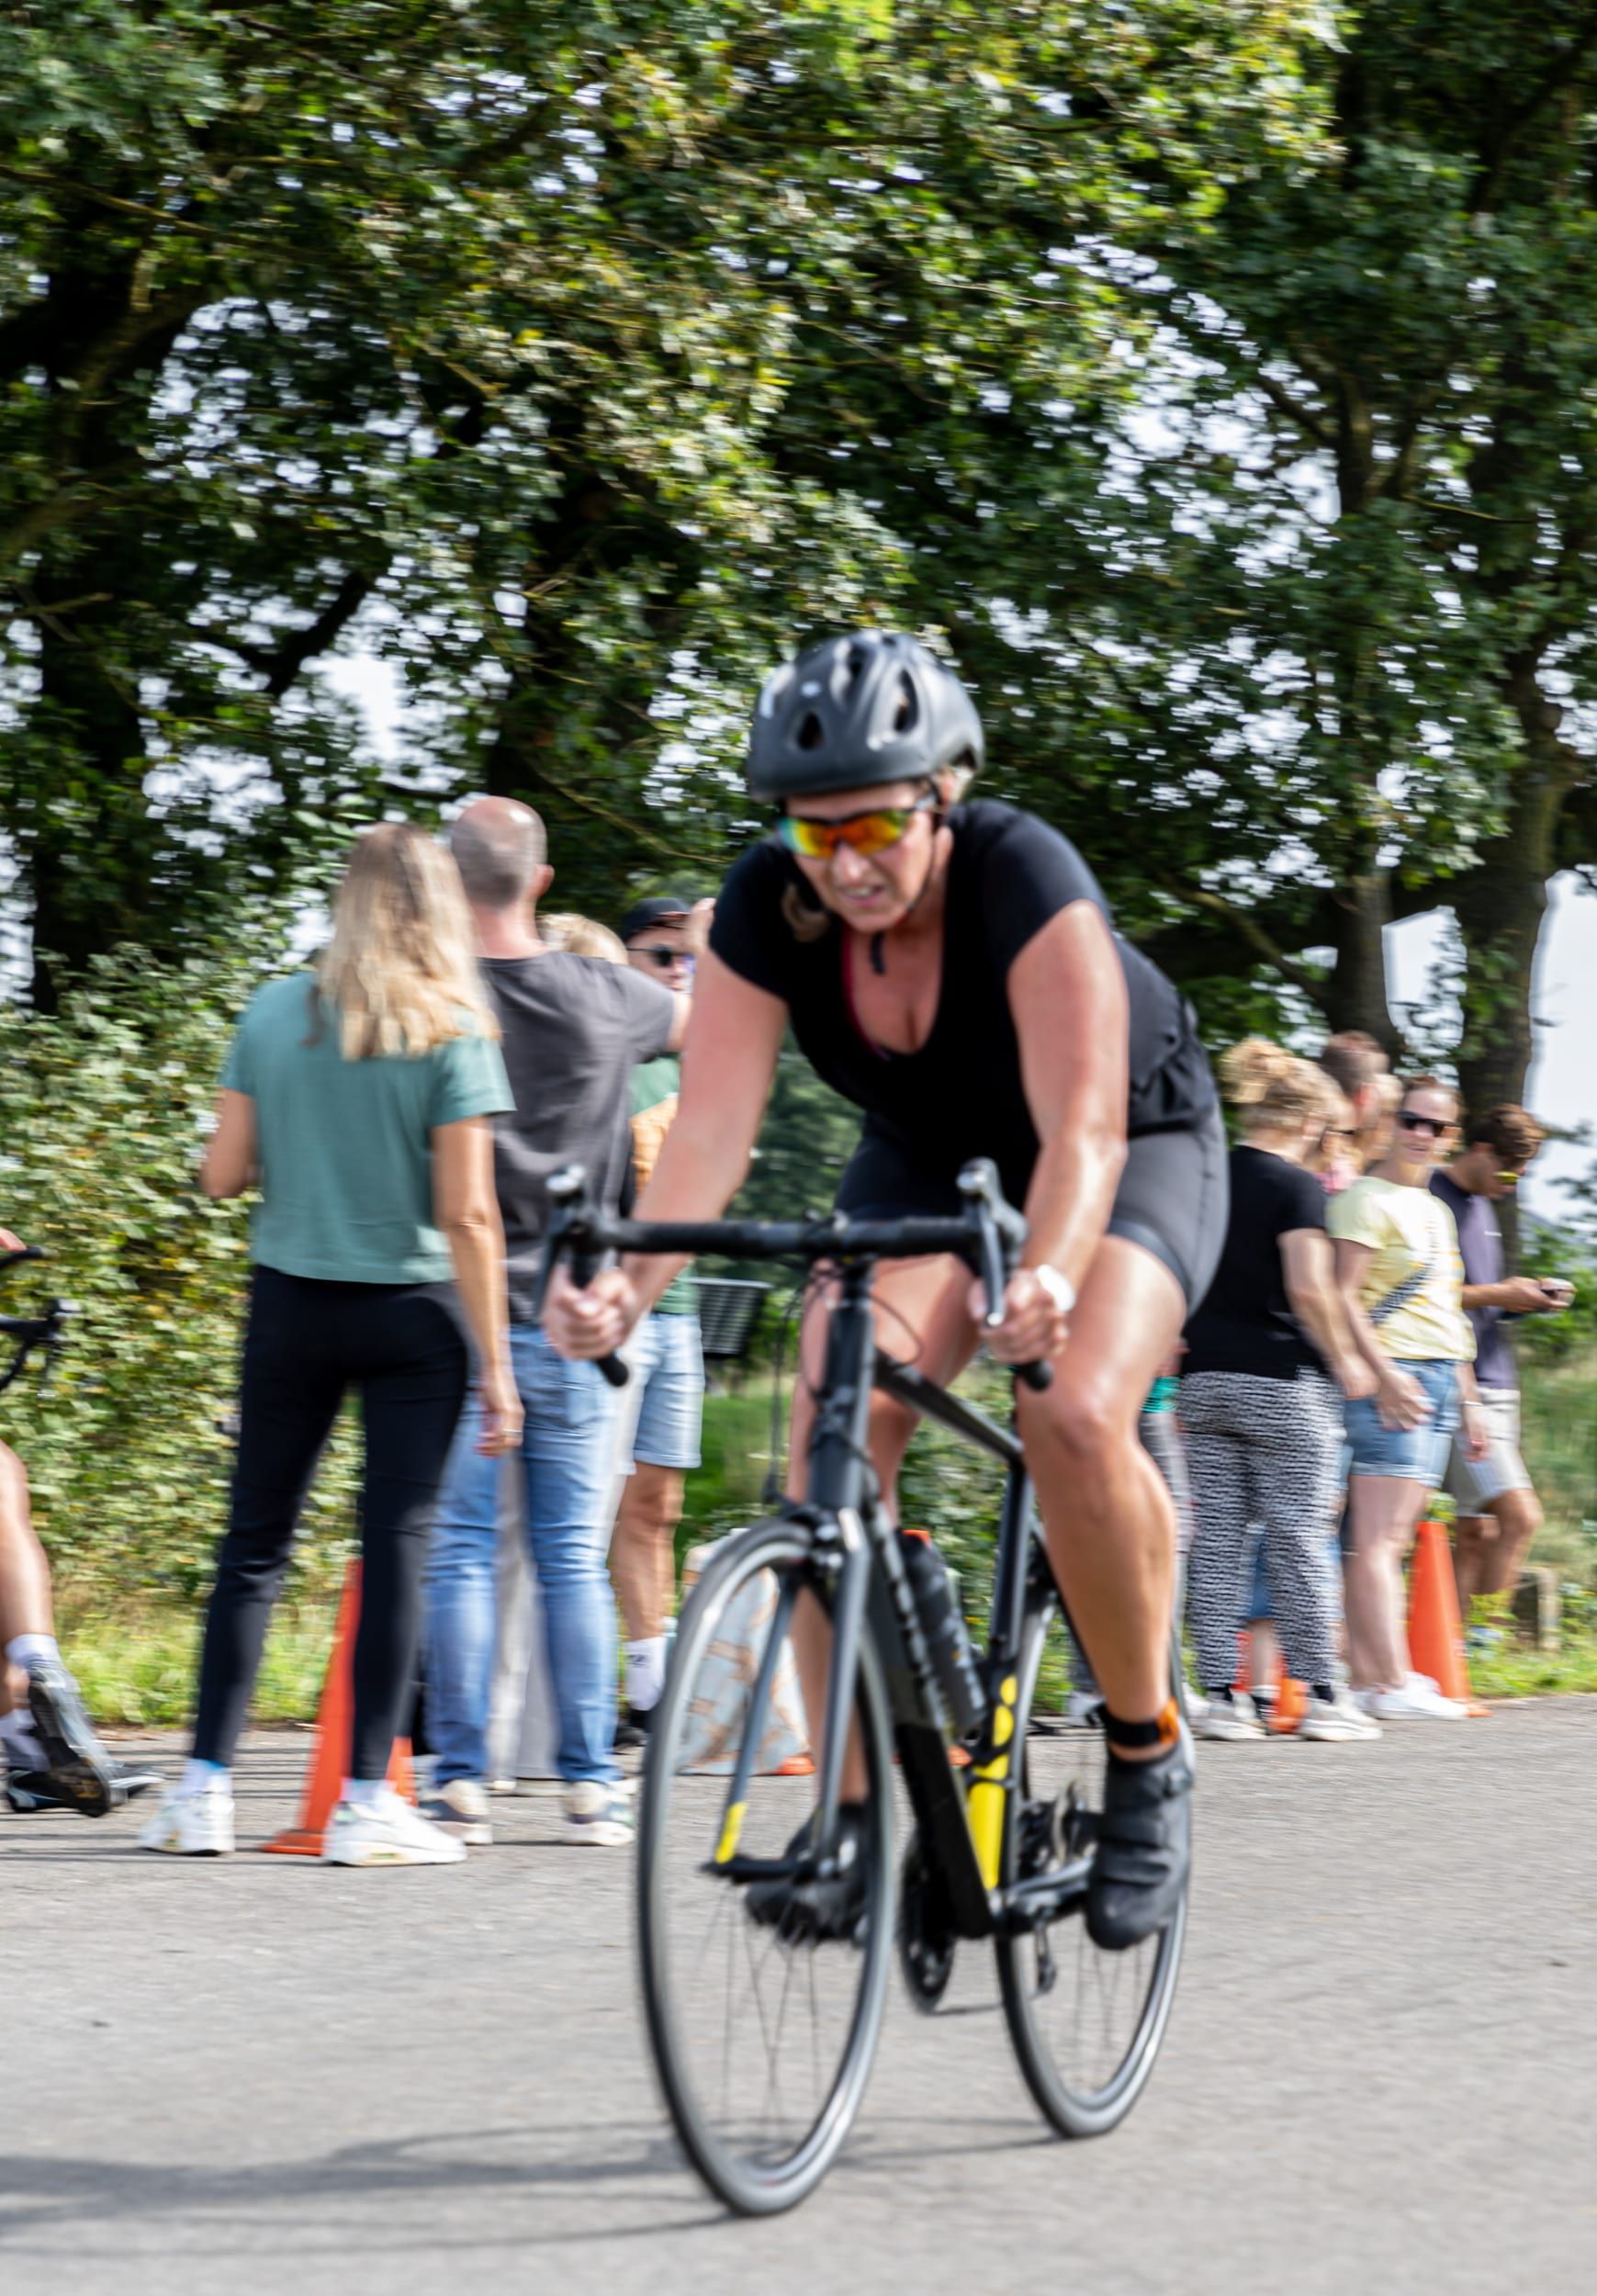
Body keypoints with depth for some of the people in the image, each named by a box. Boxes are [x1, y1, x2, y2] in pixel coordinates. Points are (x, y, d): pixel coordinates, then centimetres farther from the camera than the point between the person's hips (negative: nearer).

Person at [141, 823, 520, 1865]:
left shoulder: (275, 1015, 1)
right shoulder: (453, 1029, -8)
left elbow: (221, 1174, 2)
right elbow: (467, 1213, -11)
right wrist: (495, 1367, -8)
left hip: (291, 1305, 3)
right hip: (413, 1313, -3)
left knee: (255, 1544, 10)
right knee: (397, 1544, 1)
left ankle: (206, 1790, 10)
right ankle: (367, 1801, 0)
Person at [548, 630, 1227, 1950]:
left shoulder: (1025, 879, -33)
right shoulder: (771, 905, -21)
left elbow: (1082, 1130, -39)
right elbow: (713, 1125, -27)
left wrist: (1045, 1280, -58)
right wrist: (633, 1285, -45)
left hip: (1137, 1141, -4)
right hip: (929, 1156, 4)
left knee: (1074, 1416, -30)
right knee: (834, 1420, -22)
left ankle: (1149, 1752, -9)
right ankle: (854, 1808, -16)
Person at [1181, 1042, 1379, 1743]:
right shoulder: (1296, 1186, -9)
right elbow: (1309, 1289, -17)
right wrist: (1346, 1361, -5)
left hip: (1206, 1378, 5)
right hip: (1283, 1381, -5)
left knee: (1215, 1540, 5)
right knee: (1299, 1541, 0)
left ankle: (1219, 1694, 2)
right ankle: (1320, 1696, 3)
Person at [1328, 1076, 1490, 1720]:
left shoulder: (1436, 1210, 23)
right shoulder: (1367, 1199, -4)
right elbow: (1344, 1297, -12)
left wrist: (1467, 1398, 24)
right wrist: (1384, 1374, -20)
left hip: (1440, 1380, 9)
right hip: (1392, 1378, -9)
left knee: (1389, 1539, 5)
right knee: (1381, 1536, -11)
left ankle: (1365, 1676, 4)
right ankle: (1393, 1683, -16)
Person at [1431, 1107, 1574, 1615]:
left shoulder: (1481, 1207, 21)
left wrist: (1528, 1300, 9)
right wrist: (1498, 1295, -15)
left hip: (1495, 1387, 9)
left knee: (1478, 1534, 6)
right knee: (1520, 1516, -18)